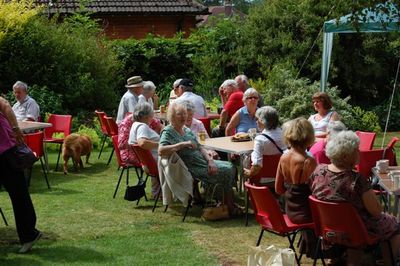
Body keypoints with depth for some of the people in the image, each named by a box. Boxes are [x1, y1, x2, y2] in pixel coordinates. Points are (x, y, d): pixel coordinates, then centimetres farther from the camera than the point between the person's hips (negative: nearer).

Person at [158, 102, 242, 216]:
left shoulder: (187, 130, 13)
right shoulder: (168, 132, -13)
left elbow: (200, 147, 13)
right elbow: (161, 151, -30)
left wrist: (210, 160, -4)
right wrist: (183, 144, -29)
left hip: (204, 161, 9)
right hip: (194, 168, -9)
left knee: (230, 167, 4)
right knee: (227, 172, -9)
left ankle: (229, 204, 12)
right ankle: (230, 207, 8)